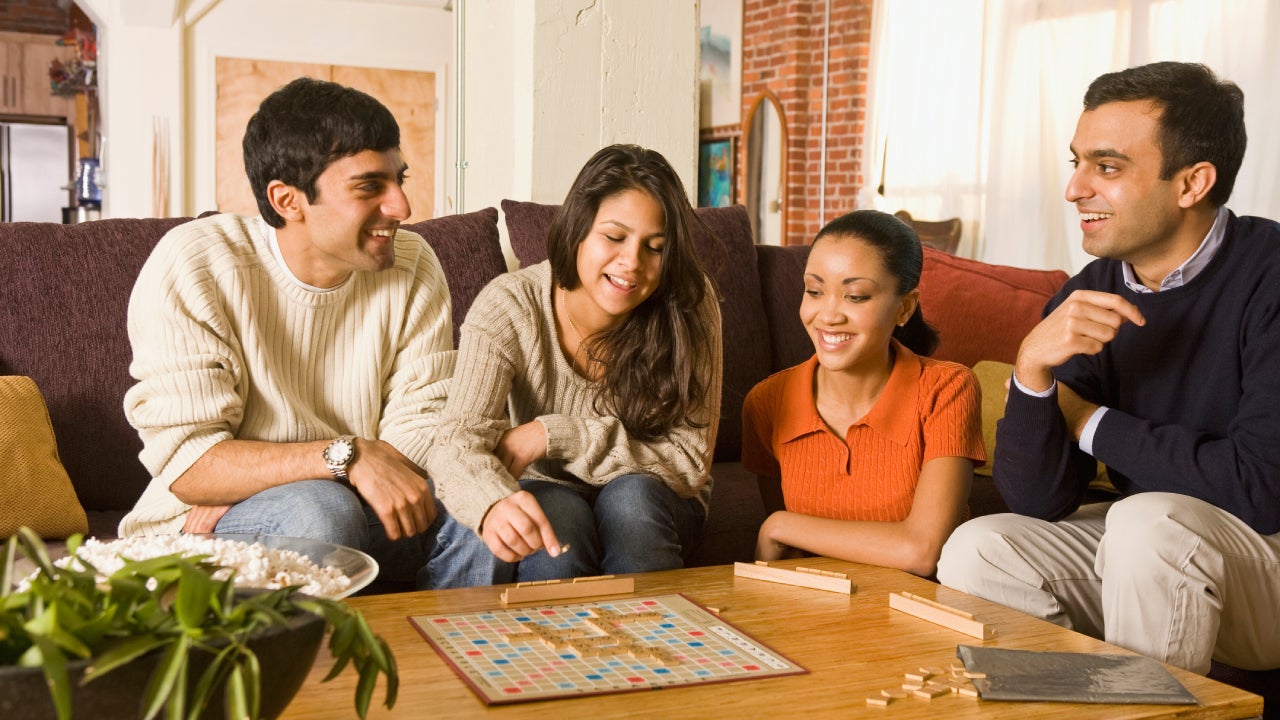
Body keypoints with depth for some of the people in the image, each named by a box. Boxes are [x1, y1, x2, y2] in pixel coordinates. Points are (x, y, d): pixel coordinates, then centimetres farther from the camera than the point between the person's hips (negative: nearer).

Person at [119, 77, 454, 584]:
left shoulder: (413, 267, -2)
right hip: (194, 530, -3)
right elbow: (185, 462, -17)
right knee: (319, 510, -35)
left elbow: (421, 432, -9)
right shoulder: (192, 265, -13)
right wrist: (347, 456, -31)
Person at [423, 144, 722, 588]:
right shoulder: (510, 306, -19)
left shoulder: (690, 307, -17)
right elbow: (455, 443, -30)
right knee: (557, 514, -32)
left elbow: (690, 463, -18)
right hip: (543, 494, -1)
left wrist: (553, 435, -27)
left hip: (649, 510, 1)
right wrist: (494, 502, -55)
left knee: (631, 496, -30)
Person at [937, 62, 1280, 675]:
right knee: (977, 550, -15)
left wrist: (1091, 423, -13)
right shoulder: (1086, 301, -3)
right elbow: (1037, 502, -6)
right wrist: (1033, 367, -24)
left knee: (1148, 520, -31)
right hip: (1145, 554, 5)